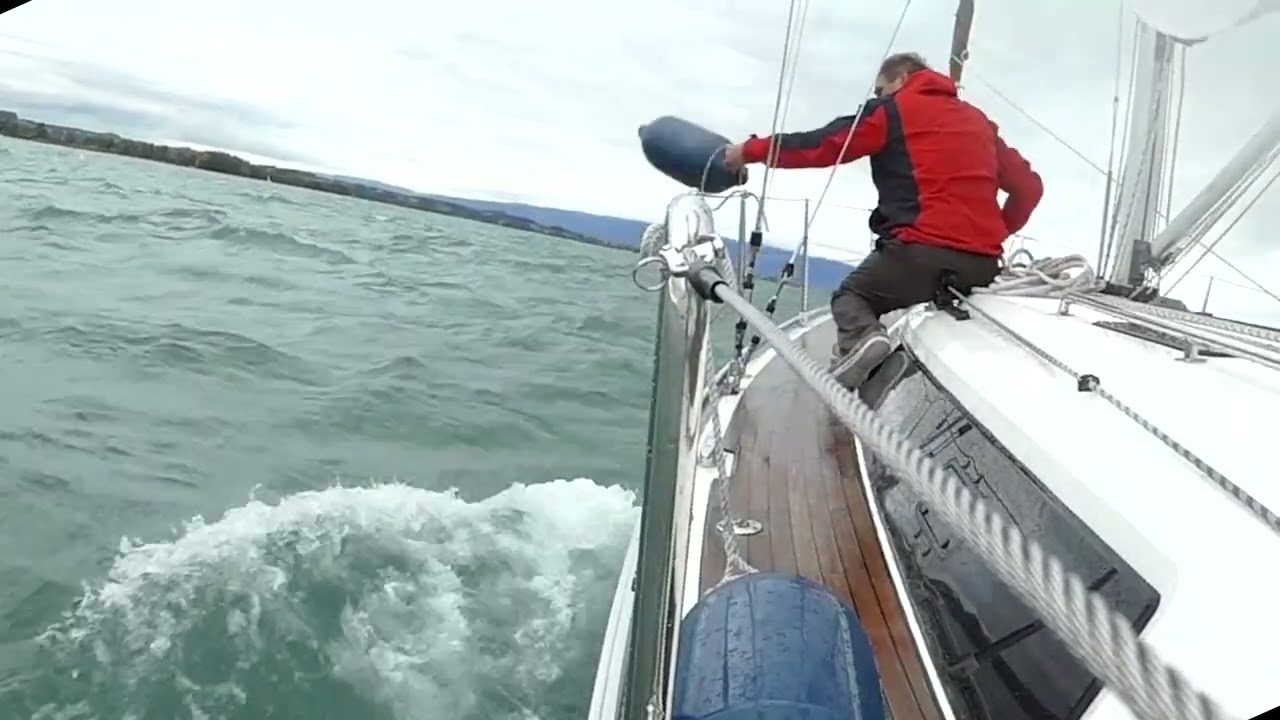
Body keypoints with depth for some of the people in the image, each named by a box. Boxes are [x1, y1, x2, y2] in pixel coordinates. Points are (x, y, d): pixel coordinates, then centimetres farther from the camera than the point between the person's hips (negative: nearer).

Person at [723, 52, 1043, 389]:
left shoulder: (892, 109, 9)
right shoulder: (978, 120, 26)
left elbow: (820, 145, 6)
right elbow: (1029, 185, 23)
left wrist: (751, 150, 15)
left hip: (921, 250, -6)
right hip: (983, 265, 6)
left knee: (850, 295, 16)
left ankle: (860, 338, -17)